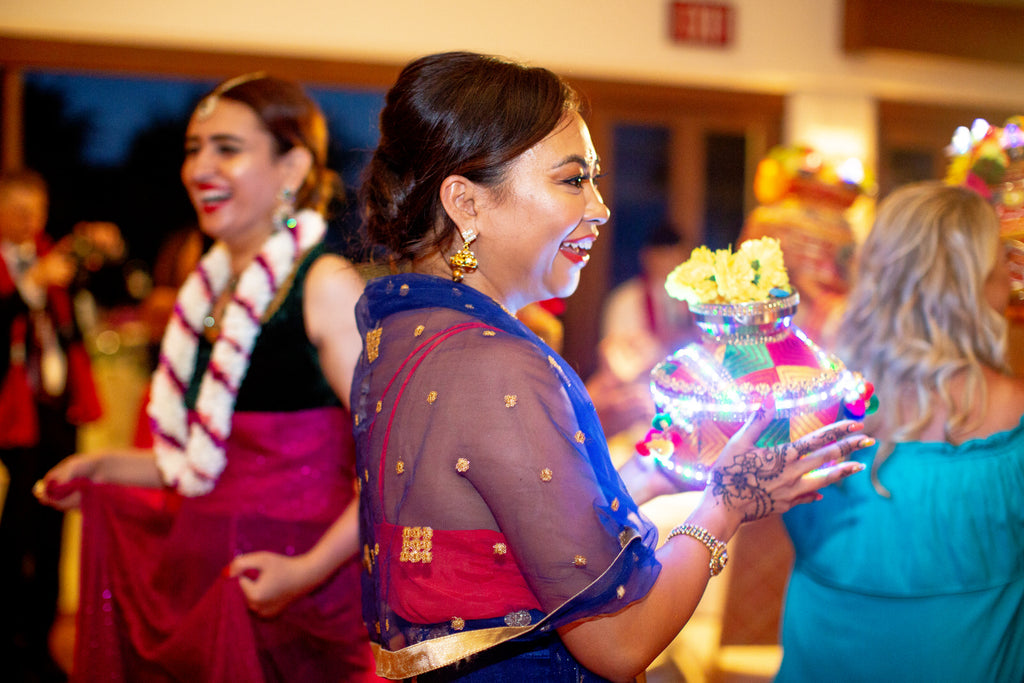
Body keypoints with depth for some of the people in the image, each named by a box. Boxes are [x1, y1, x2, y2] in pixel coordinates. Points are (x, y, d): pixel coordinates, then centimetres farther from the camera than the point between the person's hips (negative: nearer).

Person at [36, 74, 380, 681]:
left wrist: (311, 569, -26)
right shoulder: (214, 290, 12)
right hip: (195, 575, 7)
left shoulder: (325, 285, -11)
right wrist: (105, 469, 17)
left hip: (283, 591, -7)